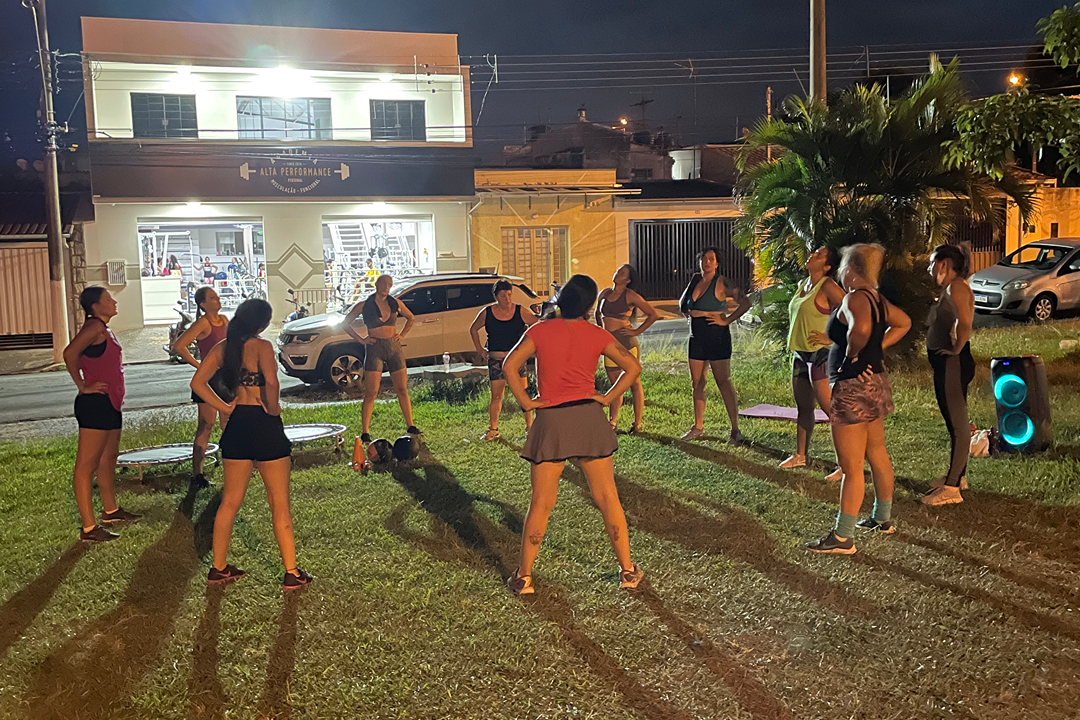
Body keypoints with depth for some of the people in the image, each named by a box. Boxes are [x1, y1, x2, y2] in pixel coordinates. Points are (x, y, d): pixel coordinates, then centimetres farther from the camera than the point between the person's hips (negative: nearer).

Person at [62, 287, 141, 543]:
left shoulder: (104, 329, 17)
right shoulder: (94, 327, -14)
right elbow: (70, 353, -27)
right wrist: (82, 386, -19)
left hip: (110, 403, 10)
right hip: (95, 403, -10)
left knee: (108, 459, 21)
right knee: (86, 464, -7)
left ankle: (110, 511, 36)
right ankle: (89, 528, -6)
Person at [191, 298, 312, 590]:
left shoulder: (222, 348, 6)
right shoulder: (261, 346, -13)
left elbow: (198, 383, 5)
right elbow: (271, 382, -30)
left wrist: (225, 407, 5)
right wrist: (273, 408, -14)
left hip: (236, 424, 6)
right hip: (264, 425, -6)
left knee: (230, 501, 17)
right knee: (280, 503, 3)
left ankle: (219, 568, 24)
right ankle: (292, 573, 7)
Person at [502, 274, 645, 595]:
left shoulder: (540, 331, -1)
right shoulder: (597, 334, 2)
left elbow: (510, 366, -10)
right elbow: (633, 367, -2)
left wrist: (526, 401, -2)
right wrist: (608, 398, 2)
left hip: (551, 421, 0)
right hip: (589, 418, 1)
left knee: (541, 504, 7)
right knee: (607, 498, 10)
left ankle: (524, 577, 11)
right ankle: (628, 570, 17)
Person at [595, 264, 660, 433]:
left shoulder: (630, 295, -7)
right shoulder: (604, 293, 11)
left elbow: (654, 314, -8)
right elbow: (598, 313, 31)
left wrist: (637, 331, -9)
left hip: (626, 342, -6)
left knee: (634, 382, 0)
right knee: (615, 384, 14)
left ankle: (638, 423, 4)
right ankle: (612, 421, 21)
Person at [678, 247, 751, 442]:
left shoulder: (721, 283, -9)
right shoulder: (695, 280, 11)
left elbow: (745, 303, -17)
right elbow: (683, 303, 30)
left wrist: (726, 320, -16)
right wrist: (688, 313, 12)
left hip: (716, 337, -7)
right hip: (696, 338, 7)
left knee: (723, 382, -7)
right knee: (697, 383, 10)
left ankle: (735, 429, -4)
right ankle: (698, 427, 20)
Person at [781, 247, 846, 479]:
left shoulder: (828, 287, -13)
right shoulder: (802, 285, 14)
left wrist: (832, 338, -17)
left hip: (821, 355, -9)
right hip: (800, 355, 9)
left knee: (830, 408, -10)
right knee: (803, 408, 17)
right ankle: (800, 455, 29)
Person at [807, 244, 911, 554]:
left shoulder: (855, 298, -19)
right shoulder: (878, 299, 8)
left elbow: (861, 328, -40)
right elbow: (904, 323, 26)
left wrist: (852, 355, -22)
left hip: (853, 389, -10)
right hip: (875, 383, 10)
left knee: (851, 467, -4)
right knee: (877, 455, 21)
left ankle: (843, 538, 2)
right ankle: (883, 518, 36)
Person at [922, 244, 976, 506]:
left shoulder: (956, 288, -16)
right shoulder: (950, 288, 16)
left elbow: (964, 323, -32)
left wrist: (956, 349, -20)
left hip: (953, 364, -11)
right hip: (946, 365, 11)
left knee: (957, 423, -6)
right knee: (954, 421, 18)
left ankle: (952, 487, -2)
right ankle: (957, 476, 29)